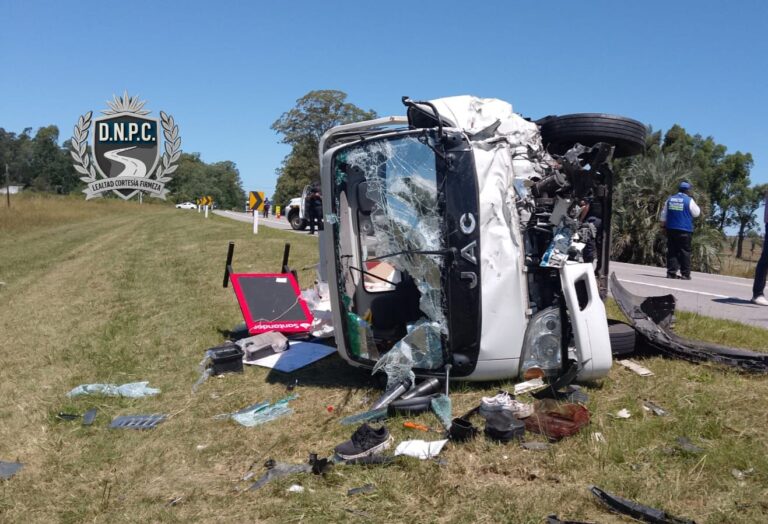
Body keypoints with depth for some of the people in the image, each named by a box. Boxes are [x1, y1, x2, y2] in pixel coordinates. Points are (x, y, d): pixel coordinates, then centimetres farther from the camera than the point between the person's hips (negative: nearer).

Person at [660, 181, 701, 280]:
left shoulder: (670, 199, 8)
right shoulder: (689, 200, -5)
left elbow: (664, 214, 13)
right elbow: (696, 213, 4)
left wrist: (663, 224, 21)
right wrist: (697, 207, 21)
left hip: (671, 229, 4)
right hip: (685, 230, -4)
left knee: (672, 251, 6)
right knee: (685, 251, 1)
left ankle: (671, 272, 3)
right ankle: (685, 274, 0)